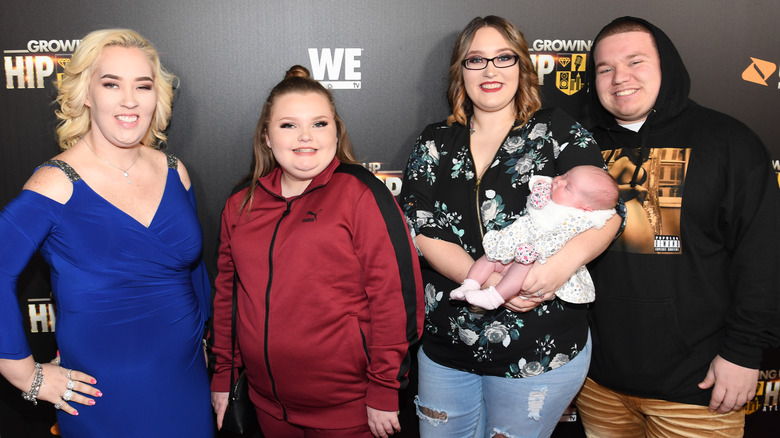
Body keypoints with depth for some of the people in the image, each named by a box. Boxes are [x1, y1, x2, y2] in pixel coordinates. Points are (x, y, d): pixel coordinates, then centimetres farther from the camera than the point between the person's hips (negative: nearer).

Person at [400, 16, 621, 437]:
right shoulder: (435, 143, 4)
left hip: (540, 352, -2)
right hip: (445, 347, 3)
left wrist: (568, 258, -31)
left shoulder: (556, 130, -3)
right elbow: (420, 232, -6)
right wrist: (487, 280, -21)